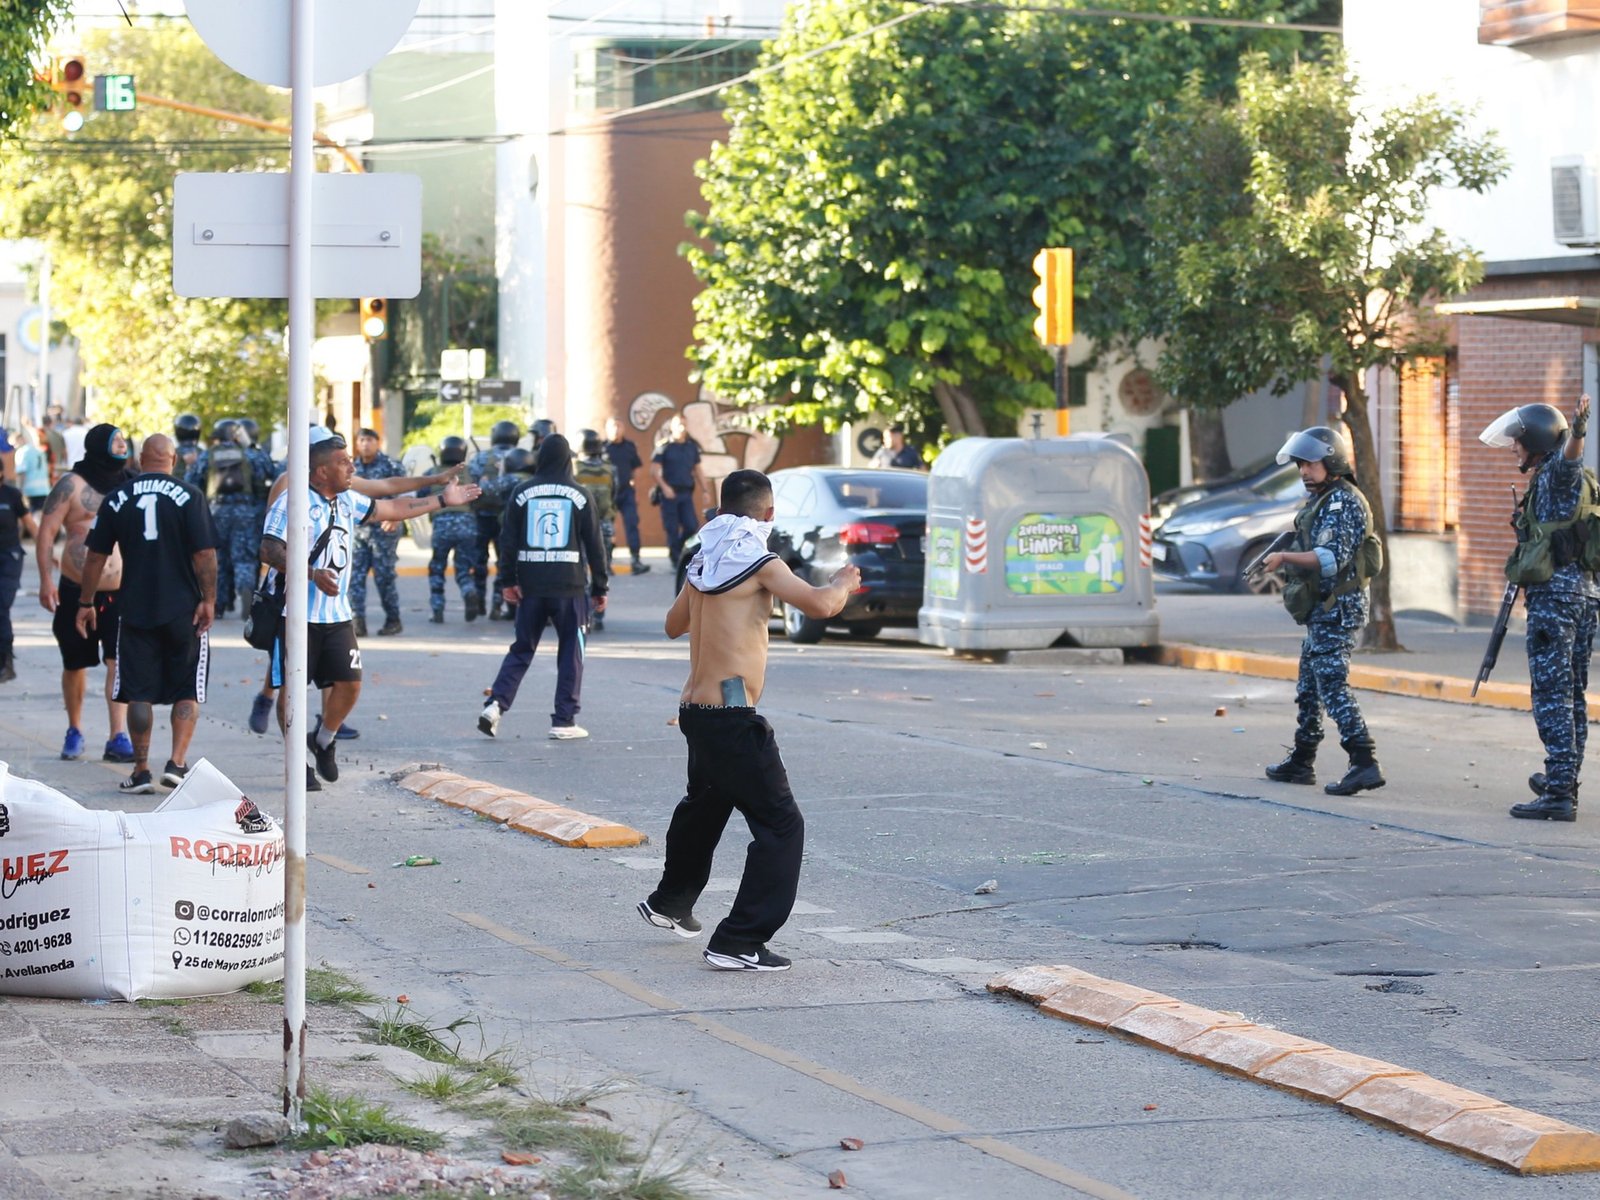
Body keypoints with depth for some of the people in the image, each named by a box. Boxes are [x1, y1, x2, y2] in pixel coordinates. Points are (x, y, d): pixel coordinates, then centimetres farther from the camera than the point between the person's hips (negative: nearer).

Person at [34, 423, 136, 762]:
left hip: (121, 593, 2)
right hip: (77, 591, -2)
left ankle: (118, 738, -16)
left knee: (120, 662, -12)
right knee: (75, 665, 9)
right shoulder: (72, 485, -4)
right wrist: (46, 579, -13)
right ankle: (74, 731, 28)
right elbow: (46, 532, -5)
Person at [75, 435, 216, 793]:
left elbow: (96, 555, 6)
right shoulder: (188, 496, -5)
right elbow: (205, 553, -11)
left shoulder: (117, 498, 3)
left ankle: (141, 771, 6)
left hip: (136, 611, 2)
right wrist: (208, 599, -5)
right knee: (188, 692, 9)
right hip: (184, 611, -2)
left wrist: (86, 602, 14)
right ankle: (177, 763, -2)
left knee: (139, 694, 7)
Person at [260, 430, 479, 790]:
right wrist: (313, 574, -30)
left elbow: (392, 509, 24)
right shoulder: (292, 501, -13)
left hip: (337, 614, 7)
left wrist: (442, 500, 26)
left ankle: (323, 741, 27)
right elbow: (270, 551, -20)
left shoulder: (347, 501, 12)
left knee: (349, 682, 2)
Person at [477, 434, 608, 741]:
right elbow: (594, 544, 1)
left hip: (531, 586, 2)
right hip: (569, 585, -2)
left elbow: (508, 540, 1)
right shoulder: (580, 495, -1)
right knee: (571, 652, 7)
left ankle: (496, 703, -3)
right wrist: (599, 587, 7)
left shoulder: (522, 494, 3)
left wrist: (509, 580, 6)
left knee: (521, 649, 13)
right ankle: (564, 721, 5)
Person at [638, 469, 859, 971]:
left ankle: (670, 903, 51)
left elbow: (674, 624, 27)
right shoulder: (760, 563, -11)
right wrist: (843, 584, -1)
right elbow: (819, 605, -22)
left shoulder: (704, 562, 12)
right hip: (732, 717, -9)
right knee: (781, 825, -8)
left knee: (704, 806, 32)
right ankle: (739, 943, -15)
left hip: (695, 708, 9)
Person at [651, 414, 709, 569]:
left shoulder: (692, 446, 10)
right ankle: (675, 561, 7)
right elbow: (654, 469, -7)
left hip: (686, 492, 4)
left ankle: (677, 550, 20)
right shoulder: (664, 446, -3)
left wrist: (705, 489, 9)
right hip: (669, 493, -4)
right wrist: (664, 486, -19)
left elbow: (697, 469, 16)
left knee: (692, 526, -3)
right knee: (672, 529, -2)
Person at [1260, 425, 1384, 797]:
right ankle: (1301, 762, 26)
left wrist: (1286, 557, -25)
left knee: (1332, 686, -14)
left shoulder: (1343, 502, -15)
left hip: (1338, 609, -11)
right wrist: (1286, 563, 10)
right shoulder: (1320, 500, 16)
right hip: (1321, 609, 11)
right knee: (1309, 686, 17)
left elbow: (1332, 557, -26)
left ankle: (1365, 763, -18)